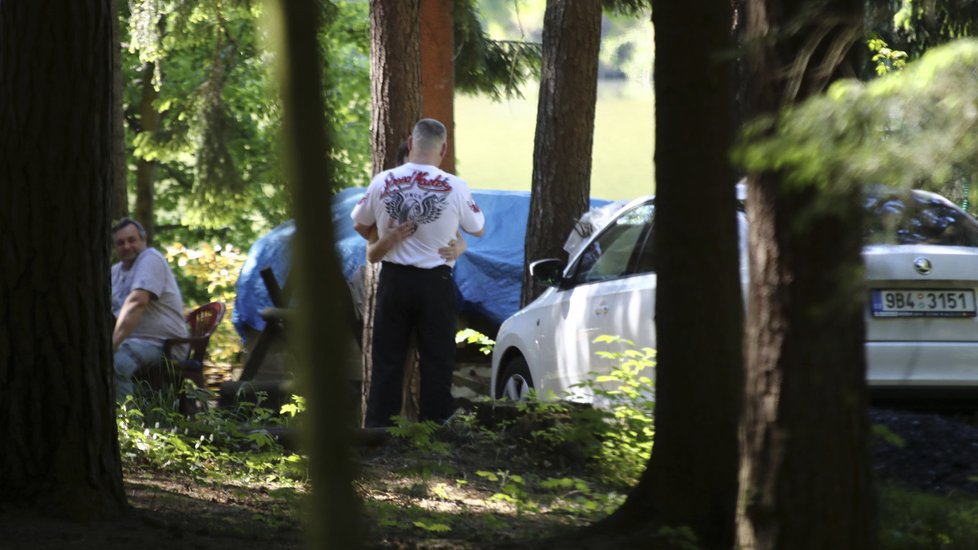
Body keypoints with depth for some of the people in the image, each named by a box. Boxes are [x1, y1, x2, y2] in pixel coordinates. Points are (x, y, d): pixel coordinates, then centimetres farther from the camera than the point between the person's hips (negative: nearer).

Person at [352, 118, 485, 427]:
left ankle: (378, 426, 9)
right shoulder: (455, 188, -10)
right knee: (436, 359, 7)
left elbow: (359, 225, 11)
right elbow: (478, 229, 6)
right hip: (435, 283, -2)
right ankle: (433, 423, 6)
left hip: (393, 278, 2)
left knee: (387, 359, 9)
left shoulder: (383, 182, -5)